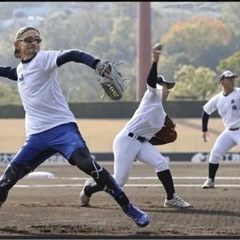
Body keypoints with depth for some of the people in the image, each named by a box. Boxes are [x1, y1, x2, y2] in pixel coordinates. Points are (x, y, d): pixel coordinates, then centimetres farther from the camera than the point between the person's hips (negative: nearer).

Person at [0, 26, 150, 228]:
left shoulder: (43, 58, -5)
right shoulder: (20, 69, 16)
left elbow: (71, 55, -25)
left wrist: (97, 64, -43)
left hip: (62, 127, -6)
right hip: (36, 135, 6)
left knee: (87, 163, -27)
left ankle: (128, 208, -22)